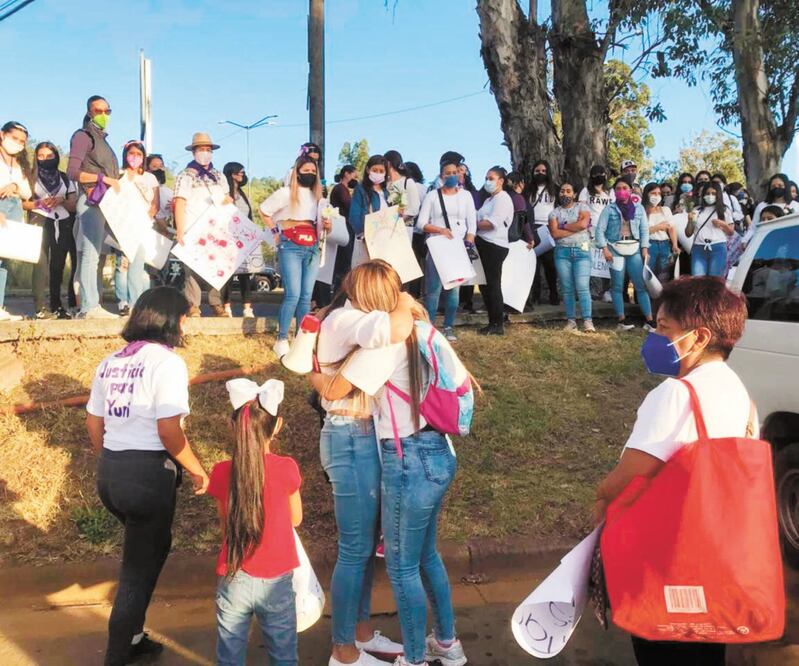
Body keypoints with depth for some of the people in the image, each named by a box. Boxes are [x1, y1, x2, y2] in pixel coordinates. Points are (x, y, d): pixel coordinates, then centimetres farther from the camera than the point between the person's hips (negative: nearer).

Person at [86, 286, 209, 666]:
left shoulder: (111, 362, 10)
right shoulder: (167, 362, -13)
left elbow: (93, 424, 14)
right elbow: (168, 431, -20)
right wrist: (197, 471, -7)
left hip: (109, 473, 8)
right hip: (147, 473, -8)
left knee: (150, 548, 26)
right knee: (139, 567, 8)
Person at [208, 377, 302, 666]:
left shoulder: (221, 473, -10)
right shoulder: (287, 468, -14)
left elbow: (225, 523, 5)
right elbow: (295, 519, 2)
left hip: (233, 580, 1)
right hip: (276, 581, -1)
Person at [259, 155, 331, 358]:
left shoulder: (317, 196, 16)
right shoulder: (286, 193, -2)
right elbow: (263, 210, 0)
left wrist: (326, 226, 3)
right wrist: (276, 233, -2)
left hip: (312, 248, 6)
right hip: (291, 247, -6)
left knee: (306, 296, 5)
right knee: (293, 295, -13)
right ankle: (281, 341, -5)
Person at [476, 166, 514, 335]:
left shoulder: (503, 199, -7)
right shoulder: (489, 200, 22)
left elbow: (492, 223, -18)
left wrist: (474, 224, -6)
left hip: (494, 246, -9)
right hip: (484, 245, 9)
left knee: (493, 285, -6)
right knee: (486, 284, 11)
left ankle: (498, 325, 1)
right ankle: (493, 322, 18)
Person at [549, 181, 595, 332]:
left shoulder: (582, 207, 6)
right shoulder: (555, 212, 10)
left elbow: (583, 224, -13)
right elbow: (554, 233, -5)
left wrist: (564, 226, -4)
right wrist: (575, 228, -7)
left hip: (581, 251, -2)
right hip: (562, 252, 2)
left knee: (582, 287, -12)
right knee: (567, 289, 2)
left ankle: (587, 321, -14)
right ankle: (571, 320, 7)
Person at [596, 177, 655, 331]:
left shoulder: (639, 208, 9)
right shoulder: (609, 209, 2)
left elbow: (644, 230, 8)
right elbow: (600, 230, -3)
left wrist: (645, 248, -2)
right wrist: (605, 249, -13)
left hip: (634, 249, 2)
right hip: (615, 249, -1)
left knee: (641, 285, -3)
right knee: (617, 286, 1)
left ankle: (649, 320, 1)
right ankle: (621, 321, 7)